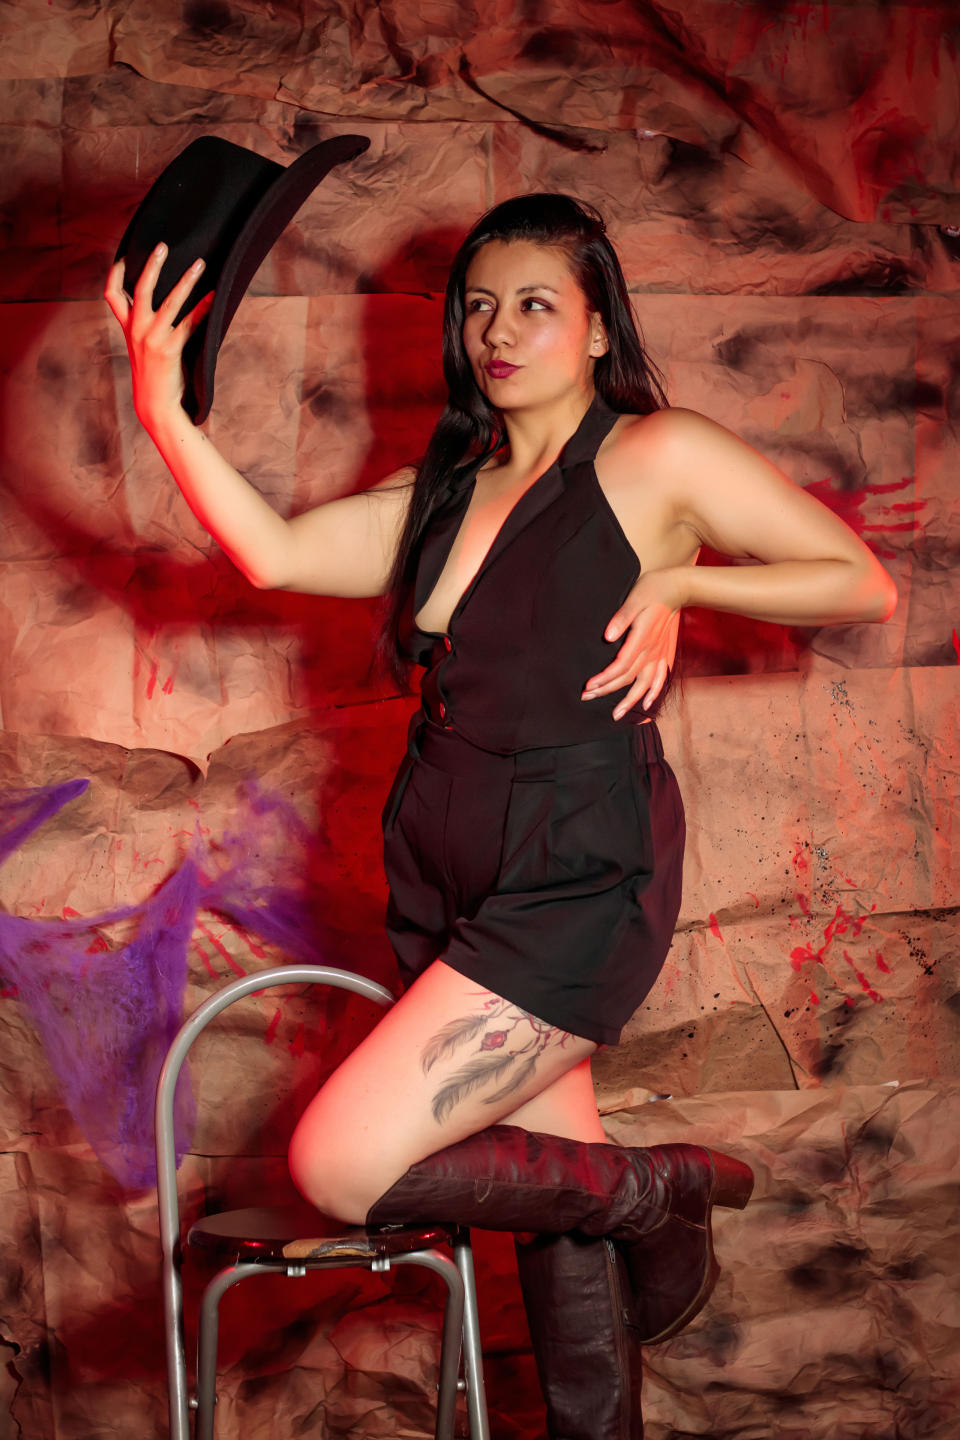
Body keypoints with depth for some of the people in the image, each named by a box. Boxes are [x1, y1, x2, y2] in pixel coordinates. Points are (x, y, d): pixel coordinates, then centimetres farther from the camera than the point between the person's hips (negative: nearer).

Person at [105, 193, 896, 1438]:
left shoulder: (656, 456, -5)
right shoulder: (446, 492, 13)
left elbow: (865, 586, -3)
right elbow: (275, 553, 2)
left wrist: (679, 582, -12)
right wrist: (161, 405, -9)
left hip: (575, 879, -7)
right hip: (447, 875, 7)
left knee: (343, 1166, -15)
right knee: (551, 1183, 12)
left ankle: (662, 1197, 4)